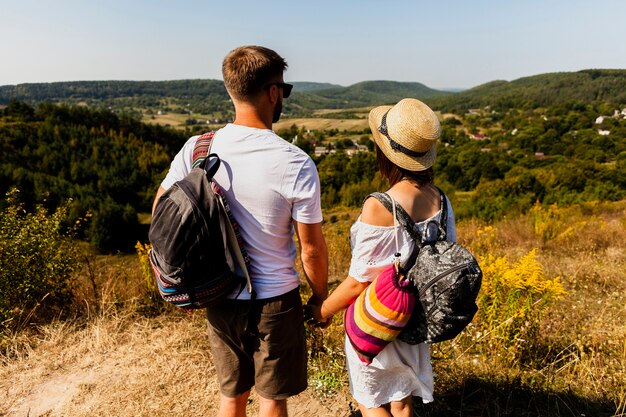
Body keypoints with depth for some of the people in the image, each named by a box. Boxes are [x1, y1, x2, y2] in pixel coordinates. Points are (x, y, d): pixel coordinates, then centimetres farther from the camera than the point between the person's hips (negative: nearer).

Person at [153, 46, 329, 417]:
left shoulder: (196, 149, -8)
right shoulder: (296, 164, -19)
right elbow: (311, 248, -13)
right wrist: (321, 297, 5)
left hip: (221, 299, 4)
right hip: (275, 301, -3)